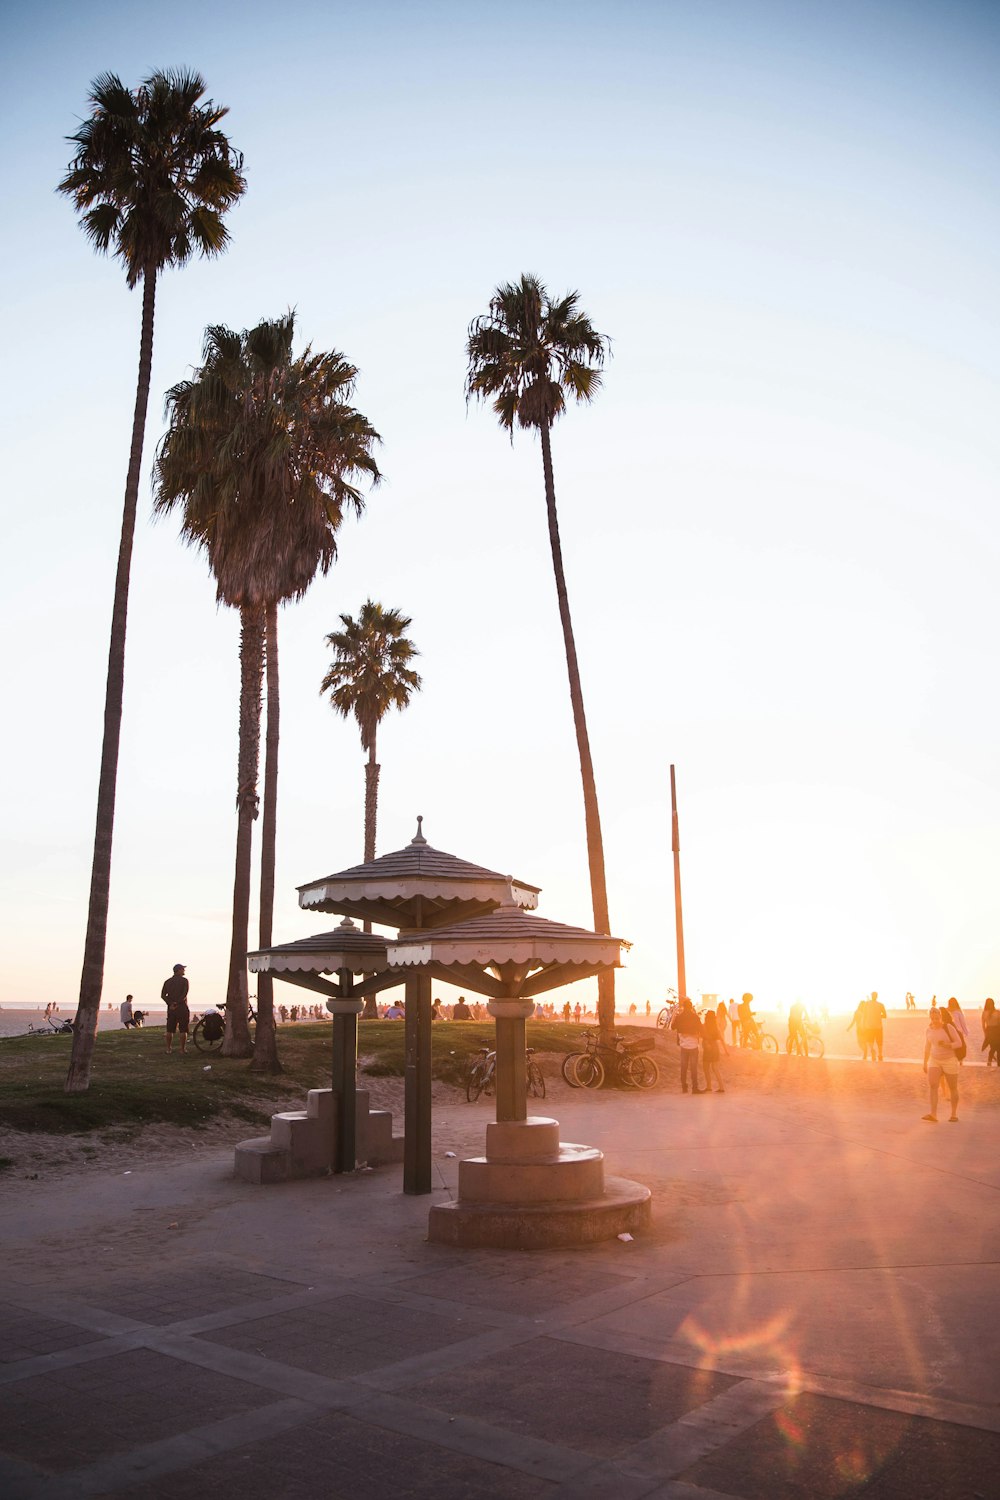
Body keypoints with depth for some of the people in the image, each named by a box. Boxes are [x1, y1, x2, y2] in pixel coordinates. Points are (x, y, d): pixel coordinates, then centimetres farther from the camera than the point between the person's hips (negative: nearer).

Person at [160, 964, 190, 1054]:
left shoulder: (167, 982, 10)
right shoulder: (184, 980, -5)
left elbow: (163, 995, 0)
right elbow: (184, 994, -16)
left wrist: (171, 1003, -8)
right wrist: (176, 1003, -11)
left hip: (171, 1008, 5)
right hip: (182, 1007, -5)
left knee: (170, 1030, 12)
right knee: (183, 1030, -1)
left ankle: (169, 1048, 17)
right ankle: (182, 1050, -3)